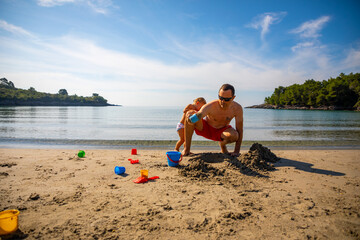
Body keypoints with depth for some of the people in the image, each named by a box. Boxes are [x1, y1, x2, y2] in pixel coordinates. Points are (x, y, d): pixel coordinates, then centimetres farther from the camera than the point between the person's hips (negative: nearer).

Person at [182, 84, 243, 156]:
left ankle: (222, 144, 5)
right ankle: (186, 148, -15)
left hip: (221, 131, 1)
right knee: (190, 114, -29)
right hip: (205, 128, -1)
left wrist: (236, 151, -21)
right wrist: (191, 117, -73)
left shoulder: (237, 108, -25)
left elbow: (239, 130, -20)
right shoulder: (210, 106, -31)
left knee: (234, 135, -35)